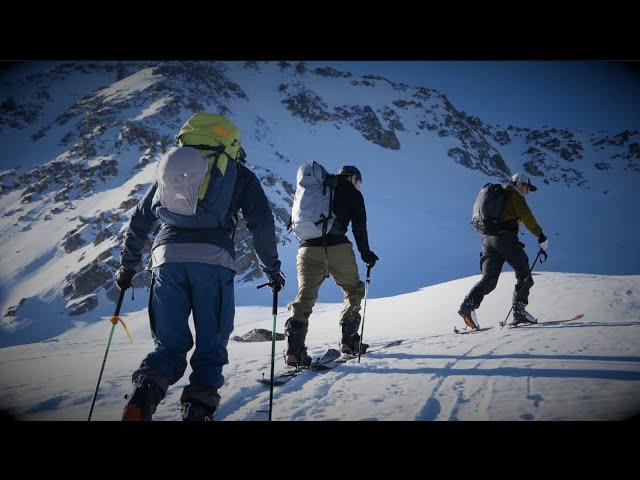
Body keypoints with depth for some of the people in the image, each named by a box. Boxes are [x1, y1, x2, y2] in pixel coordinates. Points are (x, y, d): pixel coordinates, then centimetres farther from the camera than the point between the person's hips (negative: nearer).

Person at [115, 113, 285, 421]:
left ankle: (146, 391, -15)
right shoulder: (240, 174, 17)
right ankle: (198, 406, -6)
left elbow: (139, 221, 28)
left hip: (166, 257, 3)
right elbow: (262, 224, 7)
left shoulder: (169, 168, 27)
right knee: (211, 343, 8)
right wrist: (272, 269, 17)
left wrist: (128, 266, 36)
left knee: (170, 344, 11)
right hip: (213, 259, -3)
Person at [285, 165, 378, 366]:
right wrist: (365, 253, 11)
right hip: (337, 248, -3)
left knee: (305, 297, 0)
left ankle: (294, 350, -14)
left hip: (308, 248, 4)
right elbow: (359, 226, 2)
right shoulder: (353, 193, 11)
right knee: (354, 290, 17)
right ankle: (349, 340, 15)